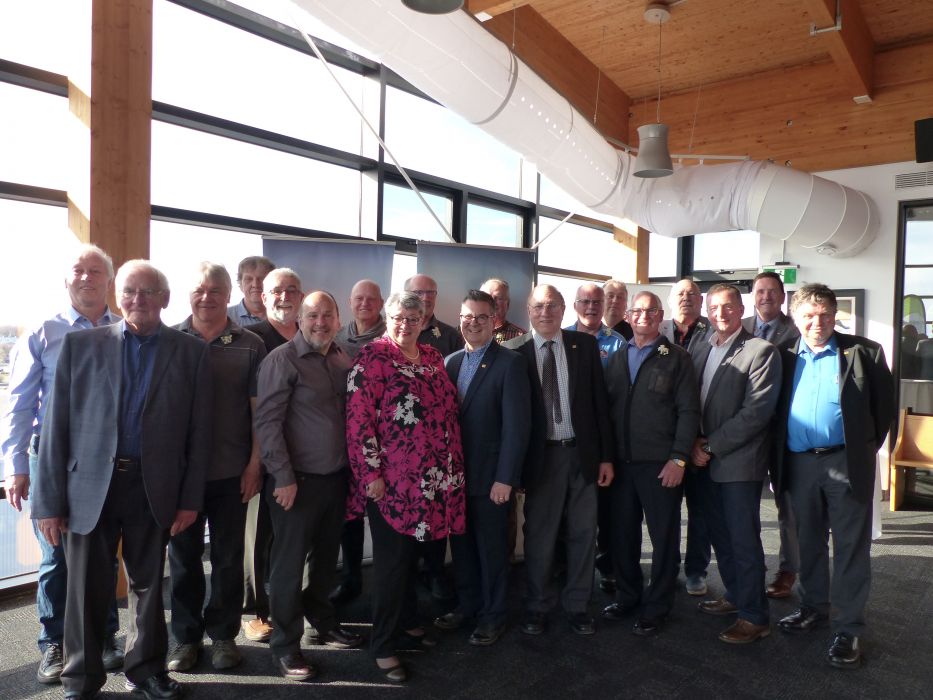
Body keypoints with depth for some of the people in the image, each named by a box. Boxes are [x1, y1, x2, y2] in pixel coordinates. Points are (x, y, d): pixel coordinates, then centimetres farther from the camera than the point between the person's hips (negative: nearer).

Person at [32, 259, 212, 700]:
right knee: (87, 589, 9)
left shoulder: (192, 352, 1)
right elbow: (57, 426, 0)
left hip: (154, 489, 0)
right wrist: (50, 499, -3)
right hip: (90, 486, 0)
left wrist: (190, 498, -2)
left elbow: (199, 430, 0)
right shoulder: (80, 344, 2)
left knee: (148, 585, 14)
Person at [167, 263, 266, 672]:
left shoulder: (250, 346, 0)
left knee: (228, 558, 10)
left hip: (231, 473, 0)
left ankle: (223, 635, 27)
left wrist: (254, 465, -3)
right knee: (183, 557, 12)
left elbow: (259, 409, 1)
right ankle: (185, 637, 28)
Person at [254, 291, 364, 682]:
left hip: (336, 477, 6)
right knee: (290, 562, 7)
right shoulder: (282, 359, -12)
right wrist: (284, 477, -16)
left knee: (326, 555, 20)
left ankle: (322, 620, 40)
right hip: (297, 480, -6)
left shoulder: (343, 360, 6)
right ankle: (286, 645, 22)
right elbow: (267, 421, -14)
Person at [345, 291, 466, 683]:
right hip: (392, 481, -6)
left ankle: (408, 622, 37)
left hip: (434, 480, 6)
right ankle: (382, 646, 19)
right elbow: (358, 420, -16)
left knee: (412, 555, 19)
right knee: (392, 561, 3)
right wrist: (370, 474, -18)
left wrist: (451, 467, 15)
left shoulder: (432, 356, 10)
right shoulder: (372, 358, -11)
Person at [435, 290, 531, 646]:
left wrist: (505, 478, -18)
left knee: (492, 548, 9)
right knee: (461, 544, 17)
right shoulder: (450, 362, 8)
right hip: (455, 472, 5)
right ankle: (467, 604, 36)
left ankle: (492, 616, 26)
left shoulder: (510, 363, -11)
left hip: (489, 476, -5)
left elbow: (517, 425, -15)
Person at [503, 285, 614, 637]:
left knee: (583, 532, 12)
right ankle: (537, 606, 27)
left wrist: (606, 455, 0)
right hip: (541, 455, -2)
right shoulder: (516, 352, -4)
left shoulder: (585, 345, 1)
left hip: (582, 452, 2)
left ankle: (577, 605, 29)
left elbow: (600, 401, 2)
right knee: (539, 535, 10)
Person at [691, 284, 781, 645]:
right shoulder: (702, 352, 12)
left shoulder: (761, 351, -10)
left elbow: (757, 411, -17)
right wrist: (696, 445, -3)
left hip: (739, 462, -7)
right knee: (720, 536, 17)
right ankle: (735, 595, 33)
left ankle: (754, 617, 13)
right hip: (708, 461, 7)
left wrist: (711, 445, -15)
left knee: (744, 541, 0)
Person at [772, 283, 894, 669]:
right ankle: (814, 608, 33)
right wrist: (778, 457, 8)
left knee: (850, 547, 3)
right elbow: (774, 409, 12)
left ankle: (848, 628, 12)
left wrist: (868, 447, 3)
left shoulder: (863, 352, -3)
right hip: (799, 463, 4)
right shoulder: (784, 357, 5)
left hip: (846, 463, -3)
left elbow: (884, 404, 2)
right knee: (809, 543, 17)